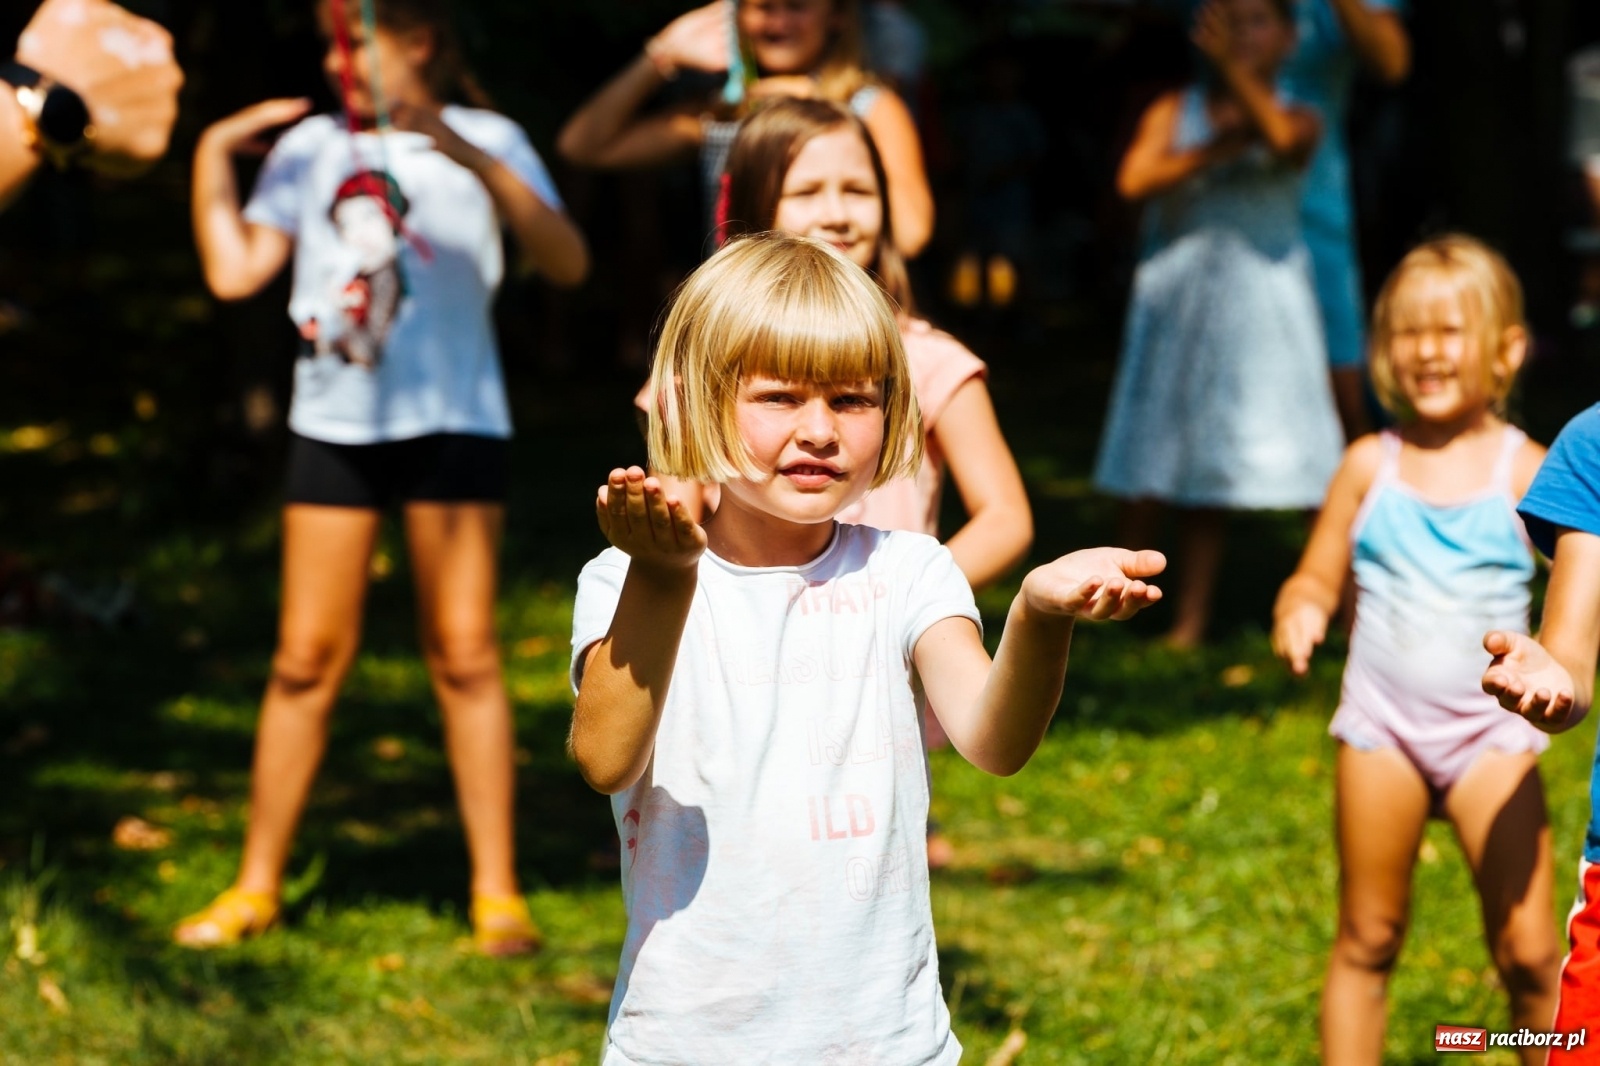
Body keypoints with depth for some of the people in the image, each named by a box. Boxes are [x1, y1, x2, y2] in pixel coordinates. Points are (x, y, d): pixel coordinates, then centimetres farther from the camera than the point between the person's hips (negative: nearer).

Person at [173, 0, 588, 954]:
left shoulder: (484, 140, 2)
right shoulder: (309, 146, 11)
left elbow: (567, 263, -13)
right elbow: (236, 271, 7)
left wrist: (475, 159, -23)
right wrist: (214, 153, 5)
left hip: (452, 420, -3)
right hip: (333, 425, 3)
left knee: (464, 653, -4)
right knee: (306, 659, 3)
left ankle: (497, 893, 3)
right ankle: (257, 887, 12)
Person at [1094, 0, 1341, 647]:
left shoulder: (1295, 119, 4)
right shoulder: (1175, 113, 7)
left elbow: (1283, 139, -21)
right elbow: (1134, 179, -9)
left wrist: (1232, 66, -25)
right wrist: (1217, 149, -15)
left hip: (1262, 309, -2)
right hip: (1178, 303, 2)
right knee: (1153, 473, 3)